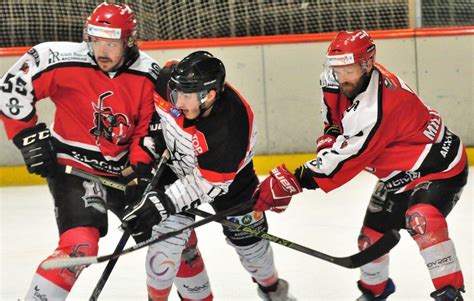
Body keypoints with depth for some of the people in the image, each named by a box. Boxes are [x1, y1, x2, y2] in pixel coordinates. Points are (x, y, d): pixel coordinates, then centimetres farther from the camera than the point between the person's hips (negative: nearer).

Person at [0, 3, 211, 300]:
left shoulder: (148, 75, -8)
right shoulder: (64, 61, -19)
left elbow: (150, 127, 1)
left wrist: (140, 170, -8)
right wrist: (29, 137, -11)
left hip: (124, 171, 5)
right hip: (73, 168, -5)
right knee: (81, 245, -25)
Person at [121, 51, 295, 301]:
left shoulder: (232, 128, -42)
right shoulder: (169, 80, -32)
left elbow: (206, 183, -35)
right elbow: (151, 104, -6)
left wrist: (160, 204, -40)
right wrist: (152, 141, -5)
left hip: (226, 174, -2)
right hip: (177, 166, 2)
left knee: (247, 237, 13)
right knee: (168, 230, -13)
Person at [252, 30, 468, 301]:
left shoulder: (373, 109, -37)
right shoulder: (335, 81, -10)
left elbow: (346, 158, -33)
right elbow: (335, 113, 13)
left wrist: (293, 181, -29)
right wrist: (330, 134, -7)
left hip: (439, 167, -9)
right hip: (397, 174, 9)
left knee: (421, 220, -36)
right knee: (372, 235, 15)